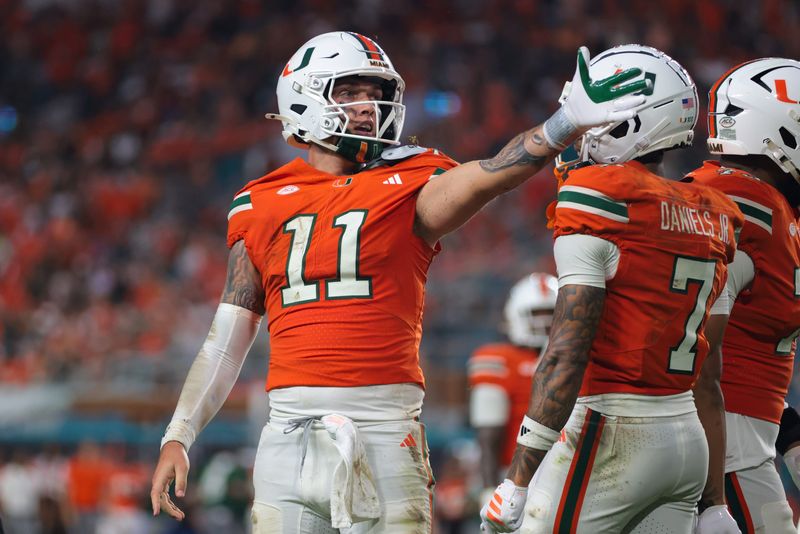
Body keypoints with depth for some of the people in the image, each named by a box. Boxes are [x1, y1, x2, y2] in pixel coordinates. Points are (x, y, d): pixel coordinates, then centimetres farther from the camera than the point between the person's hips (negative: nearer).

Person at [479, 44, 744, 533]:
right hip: (690, 438, 7)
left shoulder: (597, 199, -10)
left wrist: (517, 482, -15)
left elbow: (567, 352, -16)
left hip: (612, 436, -7)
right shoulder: (713, 217, 11)